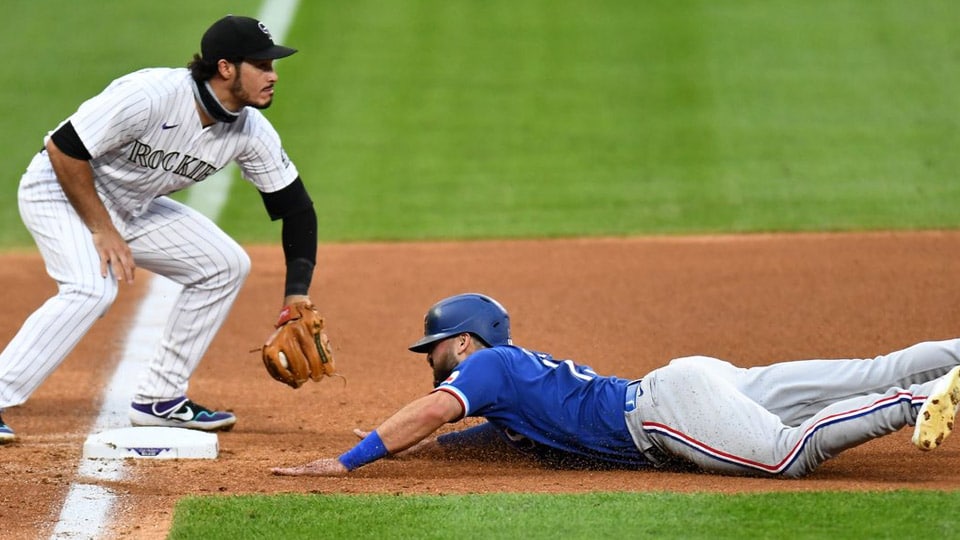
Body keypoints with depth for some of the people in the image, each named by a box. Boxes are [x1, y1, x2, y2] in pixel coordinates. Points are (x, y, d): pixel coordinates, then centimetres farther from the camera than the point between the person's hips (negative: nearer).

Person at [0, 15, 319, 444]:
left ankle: (159, 399, 11)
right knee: (92, 288, -31)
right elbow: (63, 147, -28)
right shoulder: (153, 95, -32)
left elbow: (295, 207, -2)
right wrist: (102, 231, -24)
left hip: (133, 207, 8)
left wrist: (297, 297, -12)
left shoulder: (251, 132, -11)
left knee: (226, 265, 4)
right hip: (60, 189, -8)